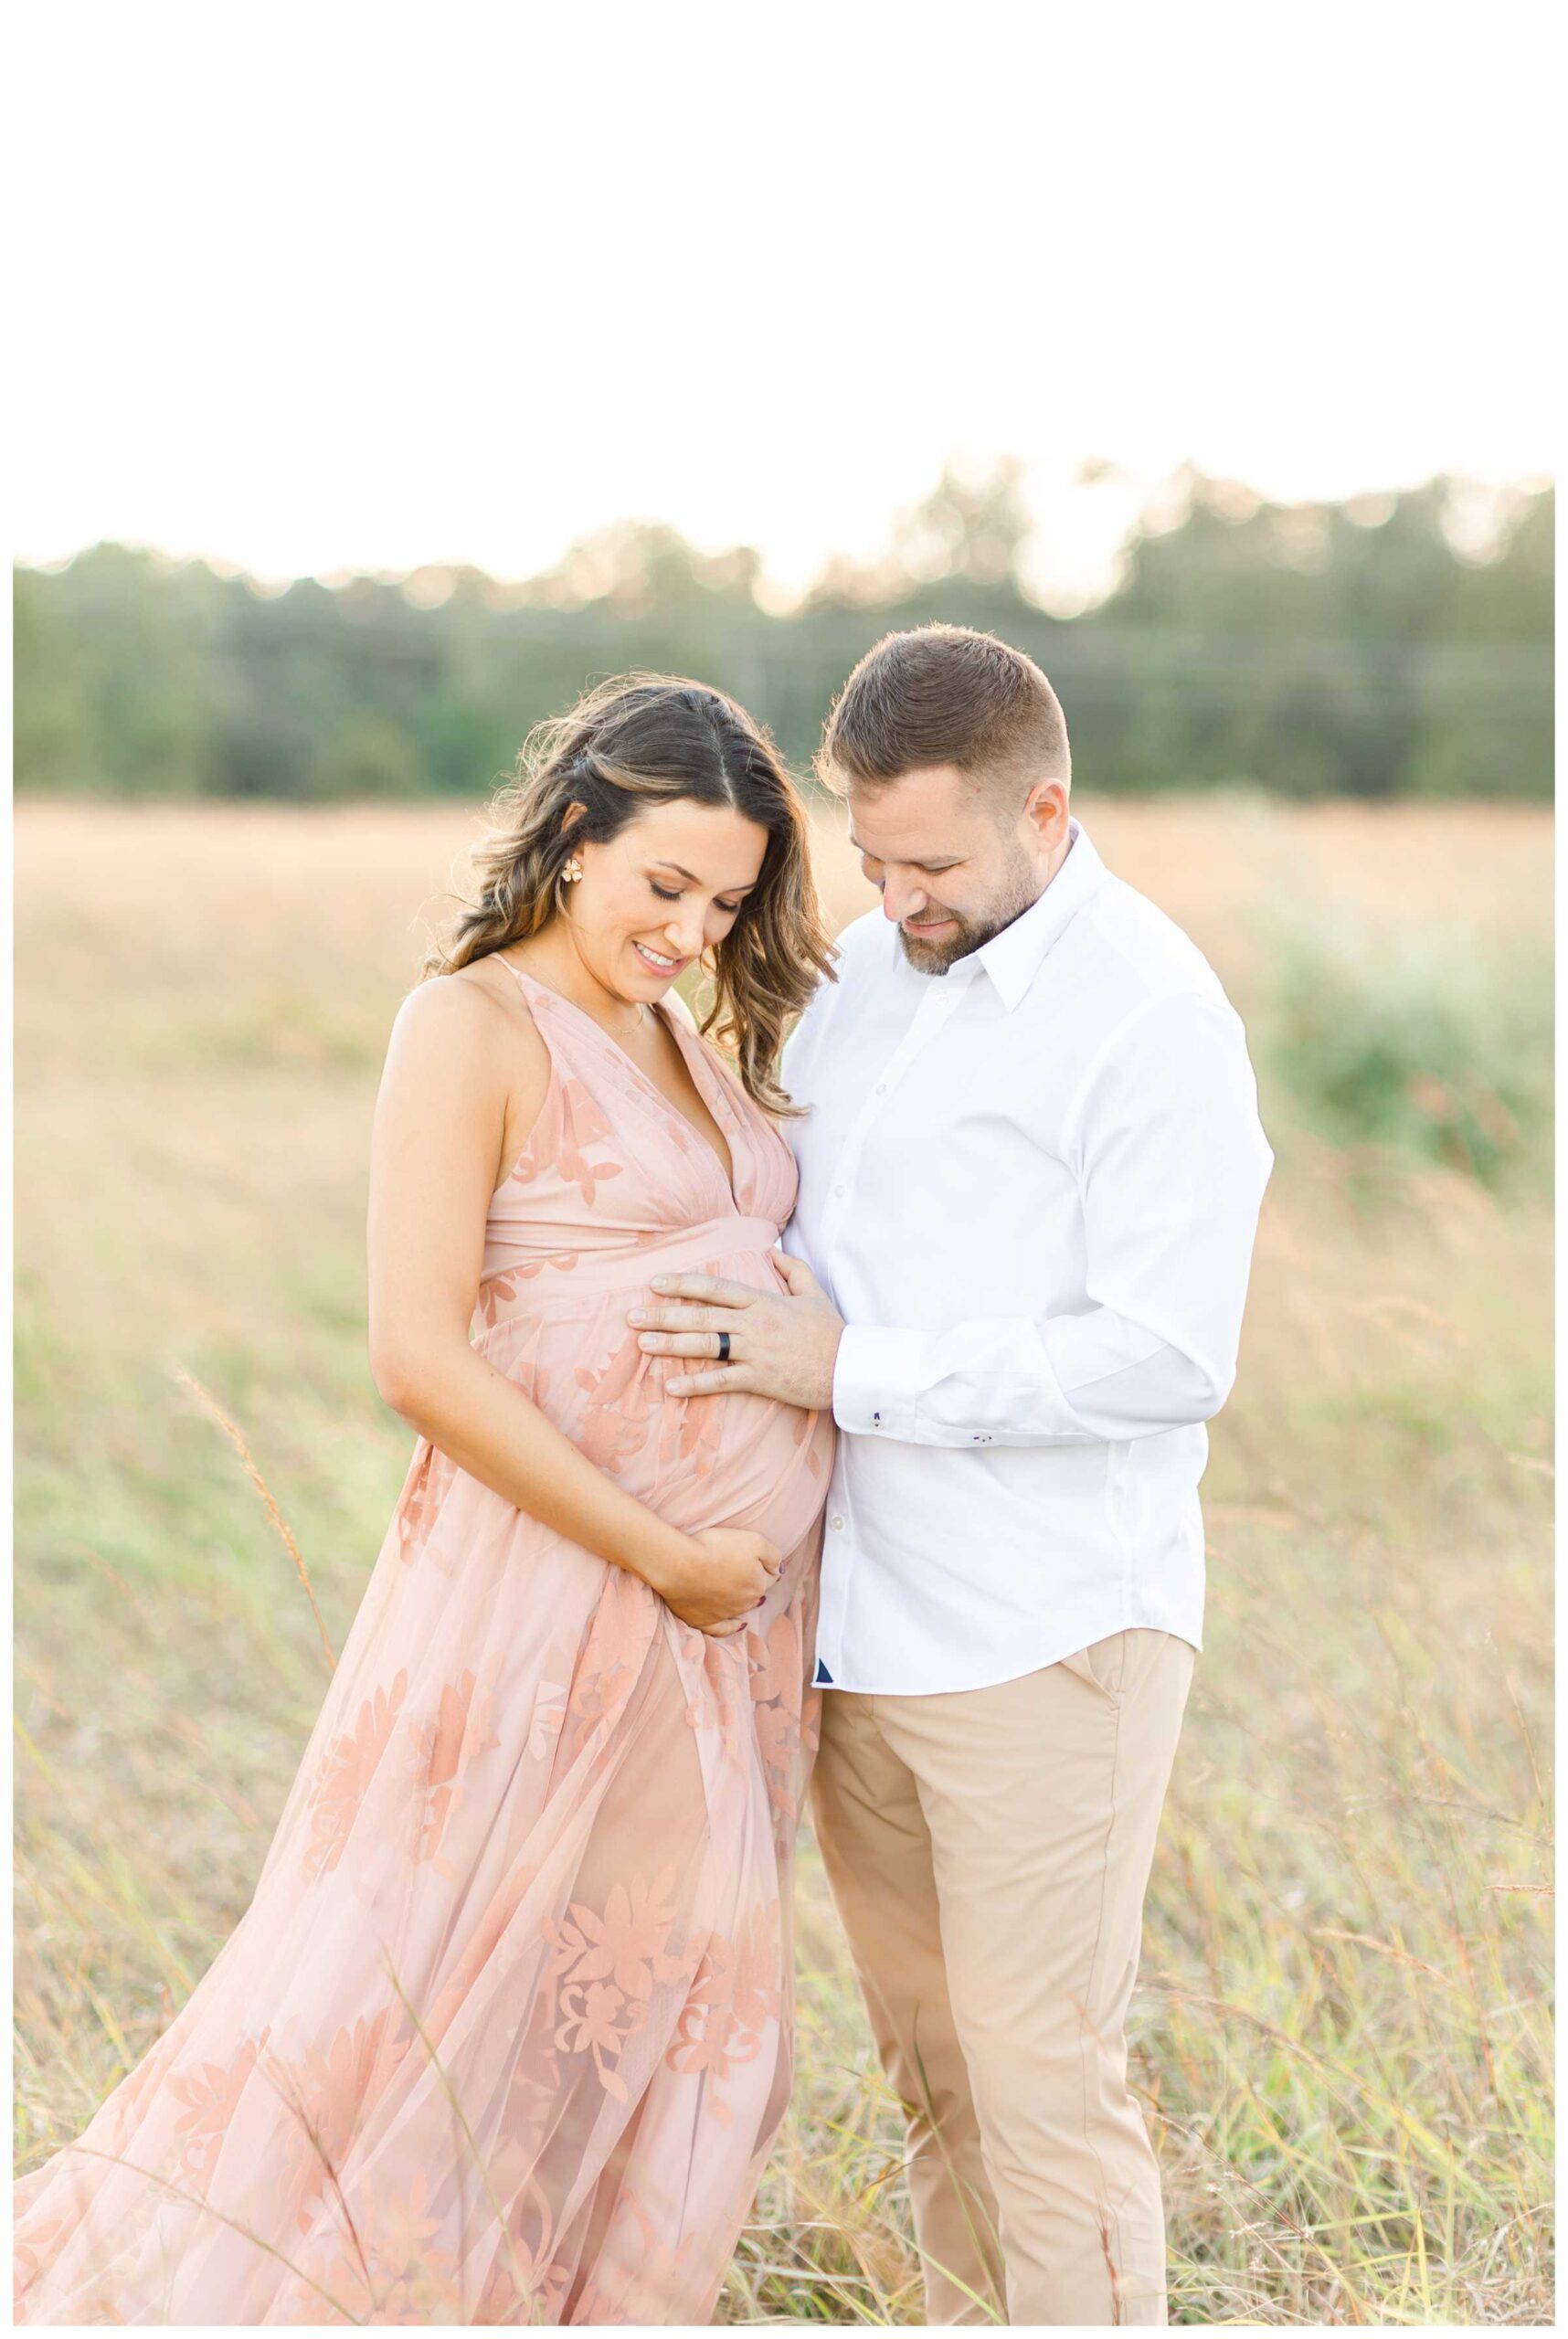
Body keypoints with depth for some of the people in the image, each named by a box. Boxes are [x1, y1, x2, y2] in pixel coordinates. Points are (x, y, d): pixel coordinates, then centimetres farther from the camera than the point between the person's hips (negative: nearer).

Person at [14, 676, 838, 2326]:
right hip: (556, 1574, -8)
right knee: (409, 1995, -2)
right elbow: (420, 1357, -18)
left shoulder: (695, 1040, 13)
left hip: (732, 1591, 8)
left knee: (670, 2002, 12)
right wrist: (662, 1553, -16)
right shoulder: (473, 1027, -10)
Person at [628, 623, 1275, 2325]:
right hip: (857, 1618, 7)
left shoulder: (1152, 1019, -12)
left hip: (1045, 1636, -7)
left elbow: (1168, 1357, -19)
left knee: (1043, 2081, -4)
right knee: (930, 2066, 14)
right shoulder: (863, 971, 11)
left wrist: (855, 1371, -19)